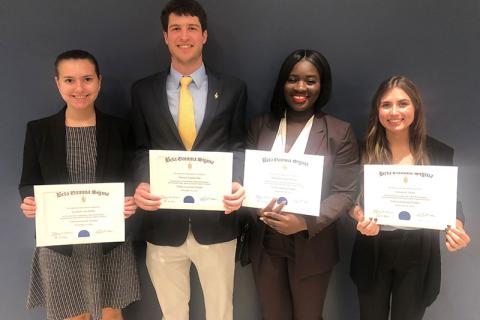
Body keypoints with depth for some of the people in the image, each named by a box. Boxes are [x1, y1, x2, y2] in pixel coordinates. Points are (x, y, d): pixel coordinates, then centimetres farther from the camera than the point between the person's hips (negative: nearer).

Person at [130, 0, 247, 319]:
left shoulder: (233, 89, 1)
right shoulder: (143, 90, 4)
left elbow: (238, 147, 3)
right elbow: (141, 150, 6)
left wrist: (238, 183, -16)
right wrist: (141, 185, -13)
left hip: (216, 221, 0)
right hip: (163, 222, 1)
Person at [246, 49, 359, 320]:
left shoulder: (340, 132, -5)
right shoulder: (260, 126, 4)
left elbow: (345, 193, -8)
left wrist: (305, 222, -23)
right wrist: (258, 207, -18)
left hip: (311, 245, -2)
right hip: (265, 243, 2)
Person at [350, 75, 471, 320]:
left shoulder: (439, 152, -2)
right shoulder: (364, 151, -5)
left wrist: (456, 227, -20)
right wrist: (359, 217, -26)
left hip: (418, 253, 1)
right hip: (373, 251, 0)